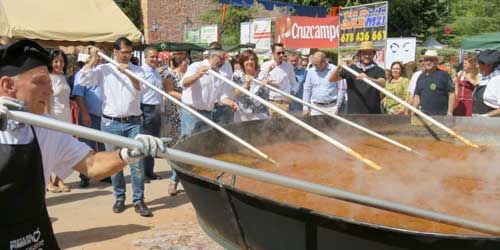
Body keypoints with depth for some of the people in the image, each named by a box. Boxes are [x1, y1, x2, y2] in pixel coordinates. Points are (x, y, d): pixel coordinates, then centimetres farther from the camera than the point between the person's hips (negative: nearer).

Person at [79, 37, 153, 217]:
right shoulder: (103, 69, 3)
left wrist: (129, 73, -19)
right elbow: (82, 80, -9)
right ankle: (119, 197, 22)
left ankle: (138, 200, 4)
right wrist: (93, 59, -6)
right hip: (110, 123, 0)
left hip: (133, 123, 0)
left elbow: (139, 90, -8)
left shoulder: (137, 70, 6)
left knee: (137, 162, -3)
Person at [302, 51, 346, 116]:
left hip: (331, 107, -2)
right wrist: (305, 107, 5)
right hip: (316, 107, 2)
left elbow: (341, 89, -1)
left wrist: (338, 106, -4)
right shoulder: (311, 71, 5)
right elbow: (307, 90, 9)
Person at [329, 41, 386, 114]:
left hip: (373, 113, -1)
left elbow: (382, 83, -18)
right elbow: (331, 79, 10)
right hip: (353, 112, 2)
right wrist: (338, 68, -11)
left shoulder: (378, 70, 3)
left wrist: (368, 78, -37)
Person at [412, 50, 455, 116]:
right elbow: (417, 96, 18)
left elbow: (451, 94, -5)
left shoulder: (444, 75, -1)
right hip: (423, 115, 5)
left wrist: (449, 113, -10)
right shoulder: (421, 77, 15)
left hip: (441, 115, -5)